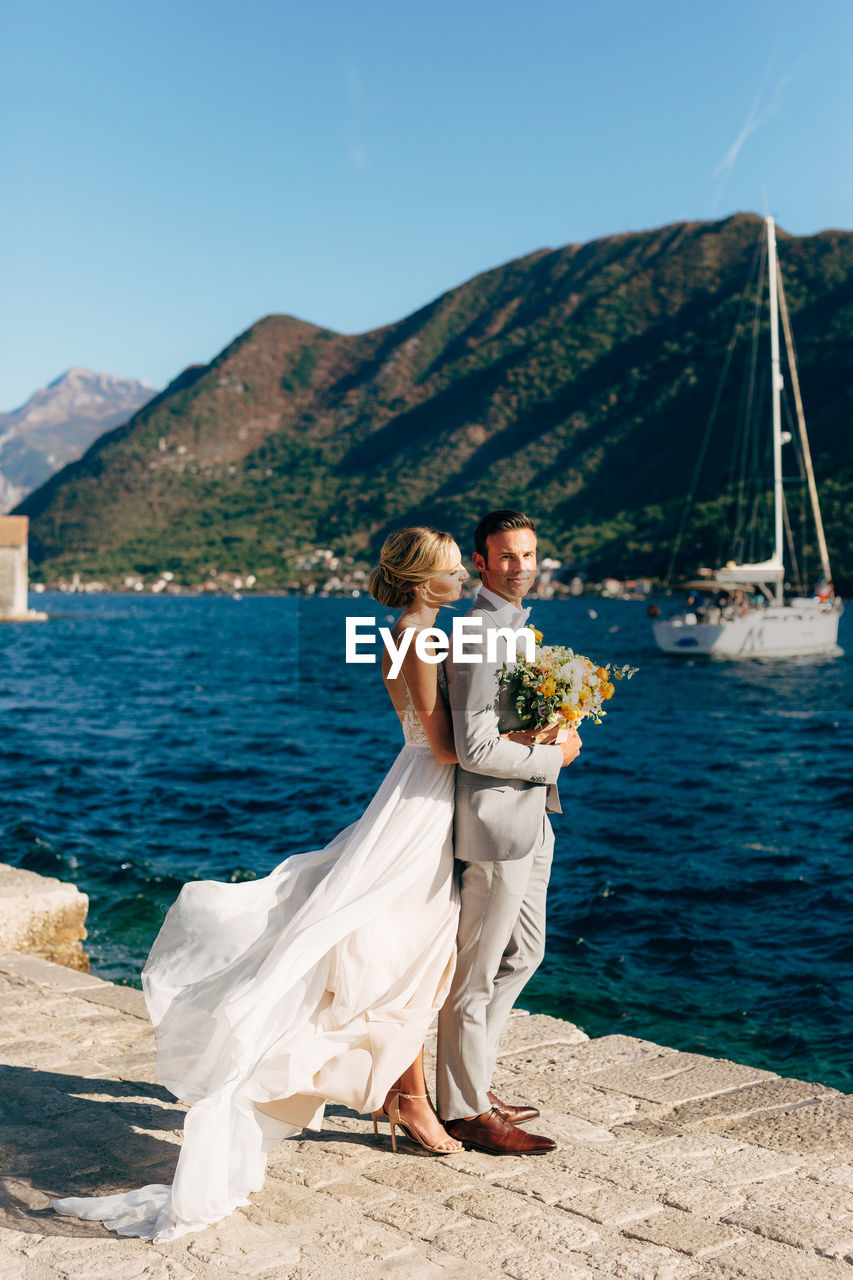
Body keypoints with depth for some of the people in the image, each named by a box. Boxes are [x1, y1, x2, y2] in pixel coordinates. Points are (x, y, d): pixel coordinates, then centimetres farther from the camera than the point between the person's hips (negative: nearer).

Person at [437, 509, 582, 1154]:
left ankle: (472, 1079, 33)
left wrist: (555, 731, 6)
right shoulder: (479, 636, -19)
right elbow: (475, 748, -24)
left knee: (523, 952, 20)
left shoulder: (515, 624, 14)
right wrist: (554, 757, -13)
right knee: (477, 970, 1)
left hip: (530, 816, 11)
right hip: (497, 818, -11)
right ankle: (466, 1110, 14)